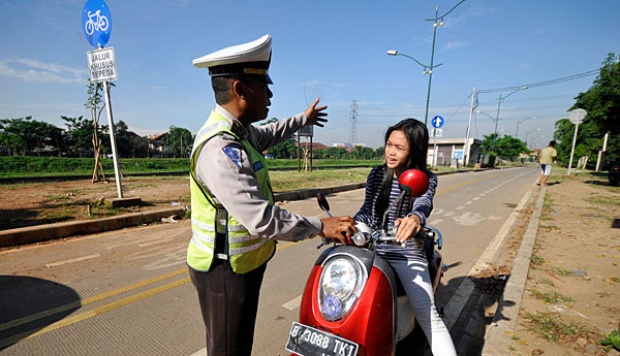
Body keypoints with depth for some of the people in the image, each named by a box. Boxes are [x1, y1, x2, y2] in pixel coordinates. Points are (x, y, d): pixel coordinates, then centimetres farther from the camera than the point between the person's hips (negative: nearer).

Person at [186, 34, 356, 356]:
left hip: (243, 263, 9)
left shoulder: (238, 129, 2)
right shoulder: (220, 148, -29)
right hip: (226, 270, -9)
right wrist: (320, 226, -21)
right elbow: (262, 220, -32)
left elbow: (265, 135, 25)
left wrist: (303, 120, 36)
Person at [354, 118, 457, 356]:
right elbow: (367, 210, 8)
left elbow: (424, 202, -25)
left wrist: (415, 217, -49)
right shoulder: (377, 174, 5)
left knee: (428, 317, -11)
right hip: (372, 248, 3)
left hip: (407, 253, -2)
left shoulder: (426, 179, -3)